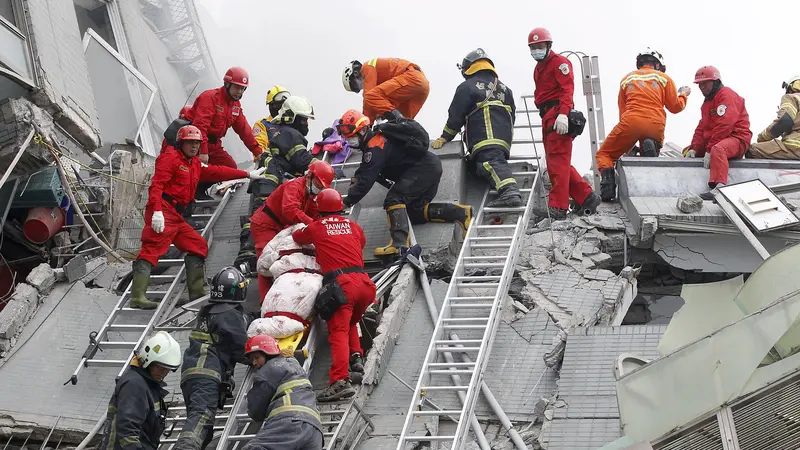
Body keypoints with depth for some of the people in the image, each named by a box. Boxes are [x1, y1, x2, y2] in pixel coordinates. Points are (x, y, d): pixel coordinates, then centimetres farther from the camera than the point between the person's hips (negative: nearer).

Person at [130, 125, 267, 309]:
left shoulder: (195, 165, 25)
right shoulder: (171, 158, -2)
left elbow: (216, 172, 35)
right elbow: (157, 185, -13)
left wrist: (248, 174, 39)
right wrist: (157, 211, -26)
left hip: (176, 217, 10)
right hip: (162, 212, -10)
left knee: (198, 246, 12)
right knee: (152, 249, -19)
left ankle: (197, 292, 15)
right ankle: (137, 296, -28)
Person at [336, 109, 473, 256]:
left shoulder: (375, 147, -17)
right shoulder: (373, 141, 15)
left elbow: (367, 180, -21)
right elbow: (364, 170, 27)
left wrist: (348, 201, -15)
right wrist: (355, 180, 6)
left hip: (423, 168, -11)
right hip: (431, 168, 11)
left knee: (394, 199, -21)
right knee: (415, 212, 9)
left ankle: (399, 243, -35)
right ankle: (460, 212, 5)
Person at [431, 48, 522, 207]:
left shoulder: (467, 87, 7)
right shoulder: (504, 89, 28)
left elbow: (455, 117, 5)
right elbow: (512, 116, 28)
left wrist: (444, 138, 14)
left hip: (485, 140, -8)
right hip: (504, 140, 8)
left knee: (492, 163, -24)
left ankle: (510, 192, -47)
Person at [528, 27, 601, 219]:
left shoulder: (559, 63, -5)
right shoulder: (538, 68, 25)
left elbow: (567, 88, -17)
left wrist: (563, 114, -29)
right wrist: (544, 113, 12)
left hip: (558, 117, -10)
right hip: (547, 117, 10)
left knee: (557, 161, -12)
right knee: (555, 162, 10)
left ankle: (558, 207, -14)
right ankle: (587, 198, 13)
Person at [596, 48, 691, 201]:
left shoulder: (627, 79, 22)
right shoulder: (664, 78, 17)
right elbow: (675, 107, 17)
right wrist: (683, 95, 38)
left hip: (631, 121, 0)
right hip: (656, 125, 0)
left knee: (604, 154, 14)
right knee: (651, 153, 27)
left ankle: (608, 180, -18)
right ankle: (649, 146, -11)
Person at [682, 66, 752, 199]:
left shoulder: (727, 94, -9)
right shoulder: (707, 101, 23)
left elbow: (724, 125, -22)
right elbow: (701, 127, 15)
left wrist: (709, 149, -25)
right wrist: (694, 148, -2)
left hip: (737, 138, -11)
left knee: (717, 149, -42)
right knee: (688, 152, 19)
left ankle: (719, 187, -59)